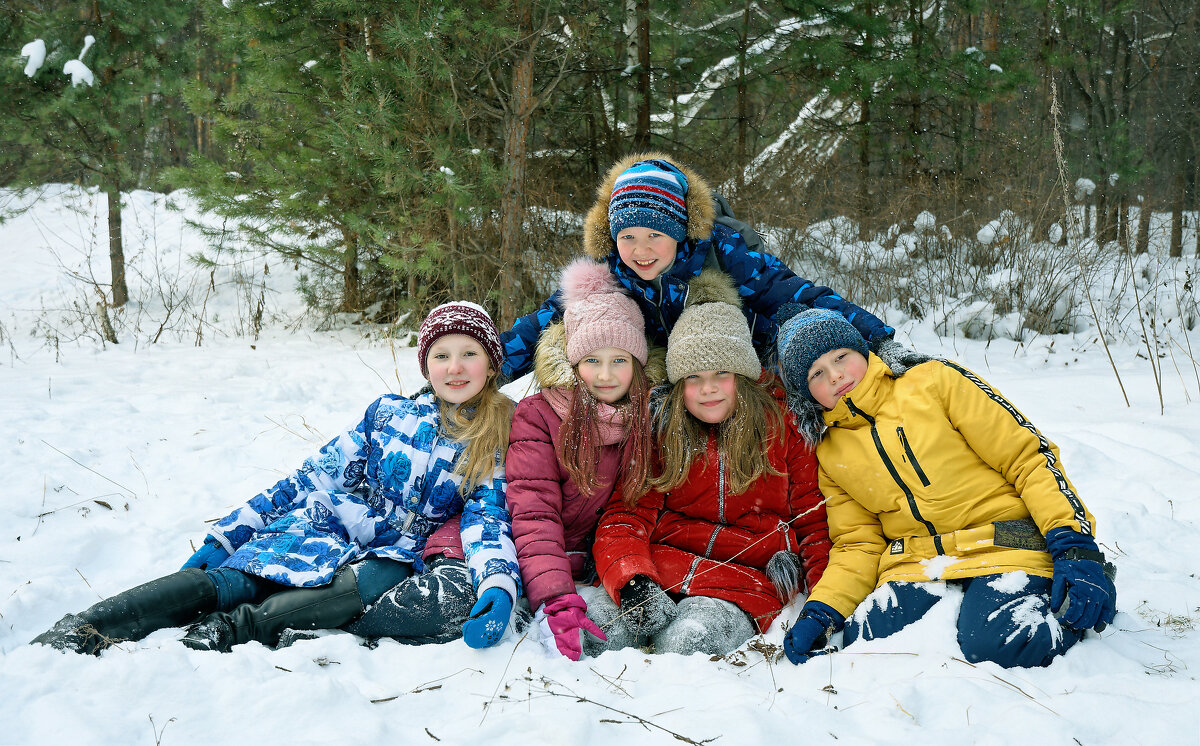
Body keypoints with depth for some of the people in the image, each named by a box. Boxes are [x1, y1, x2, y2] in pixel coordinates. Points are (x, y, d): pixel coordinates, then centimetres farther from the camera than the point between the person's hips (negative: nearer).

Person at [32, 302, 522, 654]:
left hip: (389, 556, -2)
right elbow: (313, 480, 11)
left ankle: (227, 632, -43)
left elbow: (488, 521, -6)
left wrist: (498, 585, -29)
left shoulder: (501, 443, 6)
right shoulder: (388, 414, 10)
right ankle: (81, 630, -34)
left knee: (384, 582, -38)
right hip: (319, 530, 2)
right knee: (226, 581, -27)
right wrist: (225, 534, 4)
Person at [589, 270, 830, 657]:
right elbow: (627, 516, 4)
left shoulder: (784, 426, 7)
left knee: (689, 640, -34)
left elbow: (814, 520, 7)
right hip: (660, 569, 2)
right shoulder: (660, 429, 12)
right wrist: (632, 579, -18)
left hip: (746, 579, -1)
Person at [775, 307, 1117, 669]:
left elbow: (1029, 456, -2)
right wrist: (819, 612, -6)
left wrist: (1075, 547, -14)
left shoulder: (934, 381, 1)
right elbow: (858, 544, 13)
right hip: (916, 566, 4)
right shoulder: (830, 456, 13)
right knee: (863, 646, -25)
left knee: (999, 646, -33)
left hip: (1003, 547, -4)